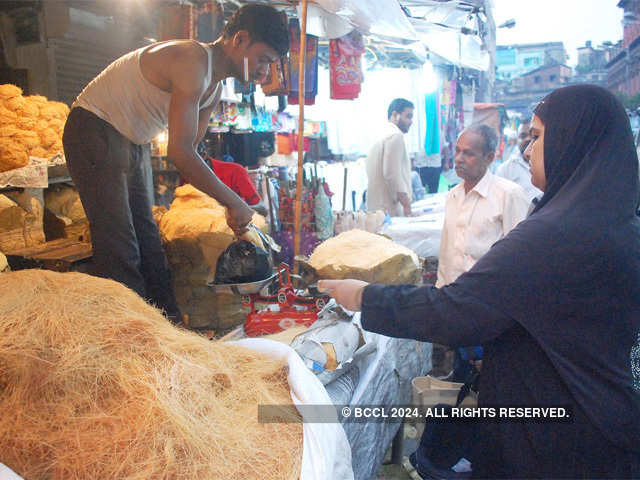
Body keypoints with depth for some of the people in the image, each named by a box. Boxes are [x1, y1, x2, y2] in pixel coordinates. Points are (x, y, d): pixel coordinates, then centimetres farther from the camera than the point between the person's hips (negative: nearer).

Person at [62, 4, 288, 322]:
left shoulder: (214, 87, 5)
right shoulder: (193, 62, -26)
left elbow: (190, 152, 9)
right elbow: (179, 152, -31)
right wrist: (234, 202, -24)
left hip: (133, 142, 10)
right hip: (95, 131, -9)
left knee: (148, 239, 9)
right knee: (119, 246, -12)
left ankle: (170, 325, 17)